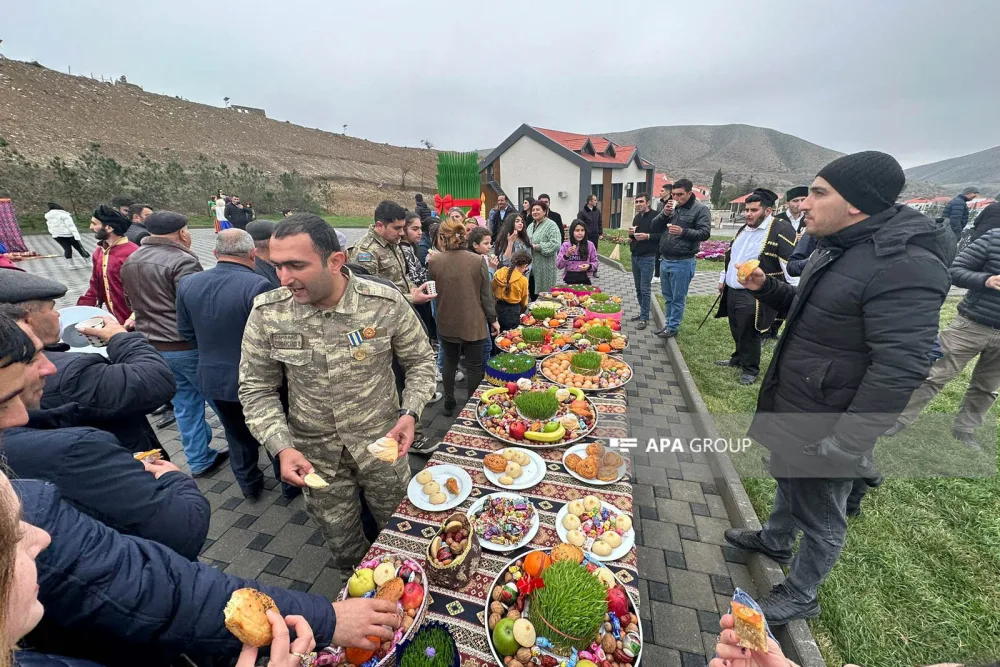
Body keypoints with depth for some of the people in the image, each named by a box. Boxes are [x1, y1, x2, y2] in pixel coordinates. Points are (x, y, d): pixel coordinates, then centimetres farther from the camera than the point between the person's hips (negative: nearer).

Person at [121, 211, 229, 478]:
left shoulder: (130, 262, 9)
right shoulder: (182, 261, -19)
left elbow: (137, 302, 19)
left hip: (152, 345, 8)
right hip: (187, 345, -8)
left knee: (184, 403, 15)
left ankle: (199, 460, 23)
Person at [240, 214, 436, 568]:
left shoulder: (387, 303, -19)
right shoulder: (266, 313, -14)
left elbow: (420, 360, -5)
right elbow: (257, 388, -3)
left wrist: (410, 413, -18)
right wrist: (282, 448, -13)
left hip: (381, 444, -1)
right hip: (313, 455, 2)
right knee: (339, 538, 22)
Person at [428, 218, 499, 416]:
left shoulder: (434, 261, -9)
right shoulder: (477, 261, -12)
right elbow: (486, 294, -8)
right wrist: (493, 319, 4)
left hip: (447, 322, 2)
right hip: (473, 323, -2)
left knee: (450, 361, 22)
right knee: (474, 366, 10)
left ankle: (449, 404, 31)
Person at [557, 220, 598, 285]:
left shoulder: (590, 245, -2)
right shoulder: (565, 245, -3)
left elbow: (595, 262, 5)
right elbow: (558, 266, -6)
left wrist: (589, 266, -16)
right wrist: (567, 255, -21)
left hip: (584, 279, 0)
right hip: (570, 279, 0)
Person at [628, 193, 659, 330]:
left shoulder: (655, 216, -10)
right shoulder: (637, 217, 15)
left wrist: (647, 236, -24)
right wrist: (631, 234, 4)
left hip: (647, 258, -8)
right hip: (635, 256, 8)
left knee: (645, 289, -5)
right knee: (638, 288, 13)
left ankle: (644, 318, 3)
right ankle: (642, 312, 26)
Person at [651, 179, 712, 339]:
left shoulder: (701, 209, -5)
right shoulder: (671, 208, 12)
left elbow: (705, 233, -12)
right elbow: (654, 228, 8)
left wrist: (683, 232, -24)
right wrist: (664, 214, -7)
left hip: (682, 262, -6)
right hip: (664, 260, 6)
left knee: (678, 298, 3)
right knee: (667, 296, 16)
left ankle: (673, 327, 12)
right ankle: (668, 323, 28)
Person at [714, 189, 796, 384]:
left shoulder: (781, 230, -12)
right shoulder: (743, 229, 13)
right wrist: (723, 278, 24)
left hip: (753, 295, -7)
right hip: (732, 291, 8)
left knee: (749, 334, 2)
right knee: (737, 331, 19)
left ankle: (750, 369, 19)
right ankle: (738, 359, 37)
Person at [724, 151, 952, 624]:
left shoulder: (904, 265, -25)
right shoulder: (837, 249, 6)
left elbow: (899, 369, -28)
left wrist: (842, 447, -25)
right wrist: (765, 287, 1)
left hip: (824, 429, -9)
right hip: (791, 409, 9)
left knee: (819, 519, 14)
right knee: (788, 482, 29)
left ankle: (799, 597, 38)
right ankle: (774, 541, 55)